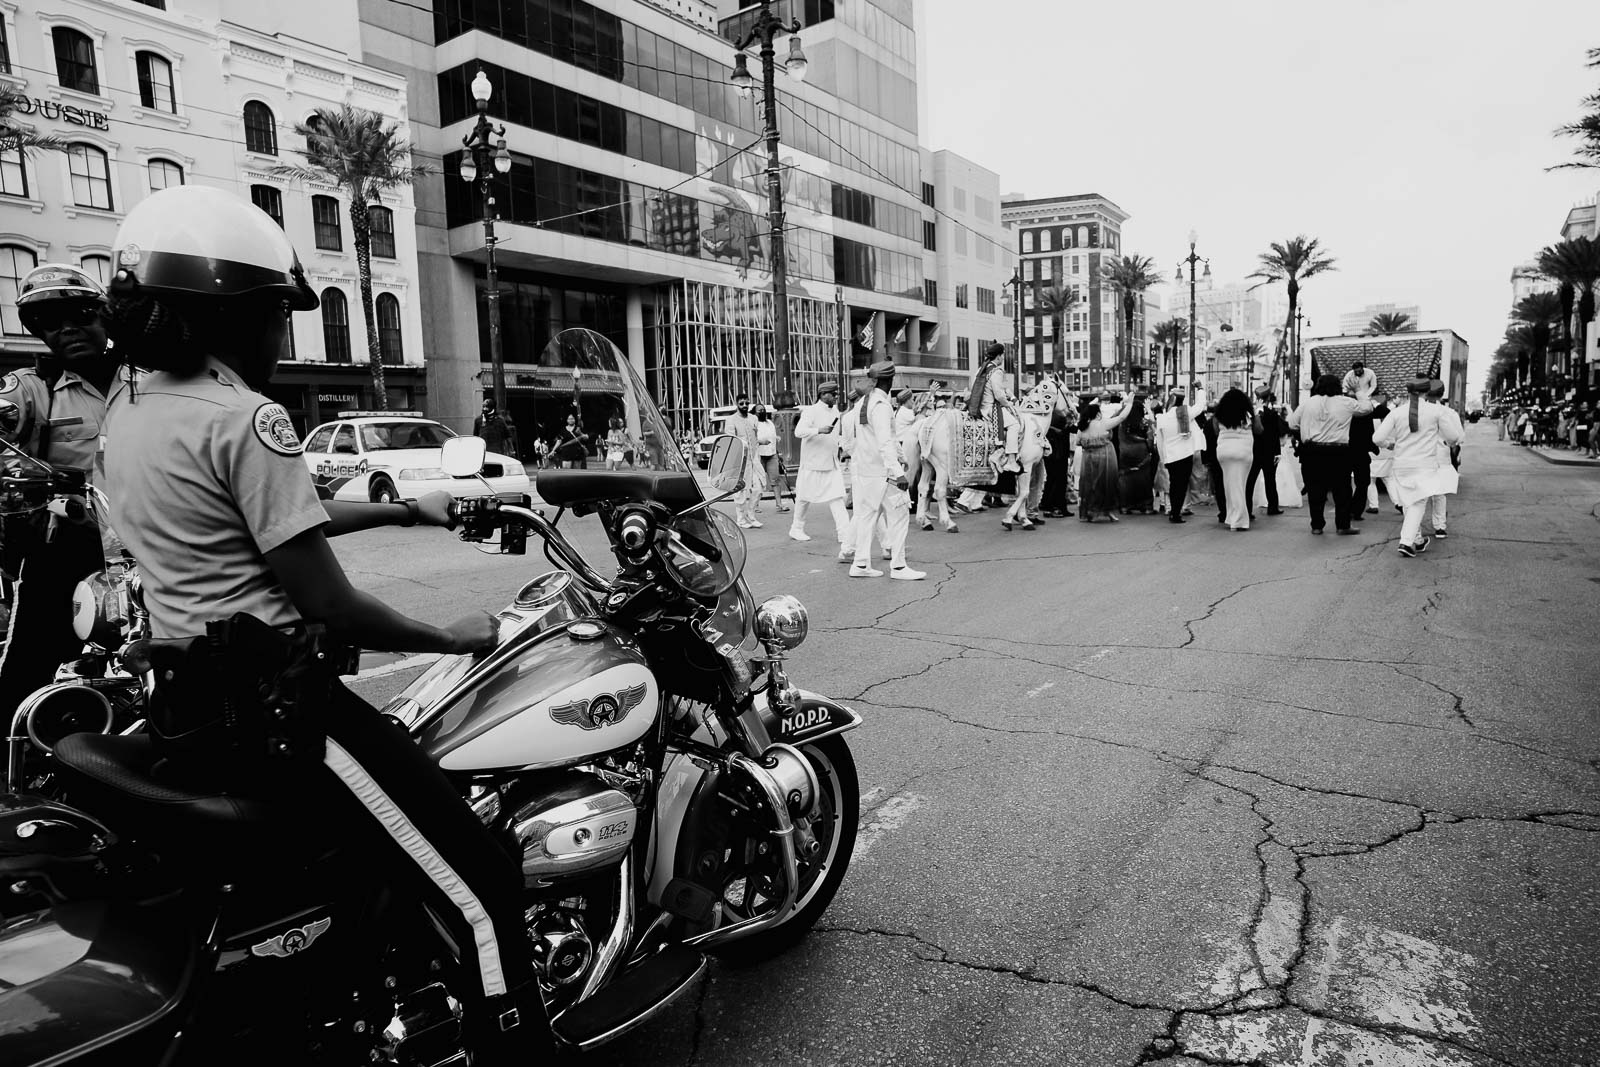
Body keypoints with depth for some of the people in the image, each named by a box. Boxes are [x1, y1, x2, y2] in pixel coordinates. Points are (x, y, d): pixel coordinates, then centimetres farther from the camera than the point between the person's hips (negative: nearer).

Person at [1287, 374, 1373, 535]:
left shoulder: (1307, 402, 0)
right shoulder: (1346, 403, 1)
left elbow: (1292, 424, 3)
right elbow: (1366, 407, 18)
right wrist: (1368, 399, 41)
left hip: (1312, 452, 1)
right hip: (1338, 453, -1)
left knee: (1315, 490, 7)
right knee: (1342, 490, 9)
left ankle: (1317, 525, 10)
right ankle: (1343, 525, 12)